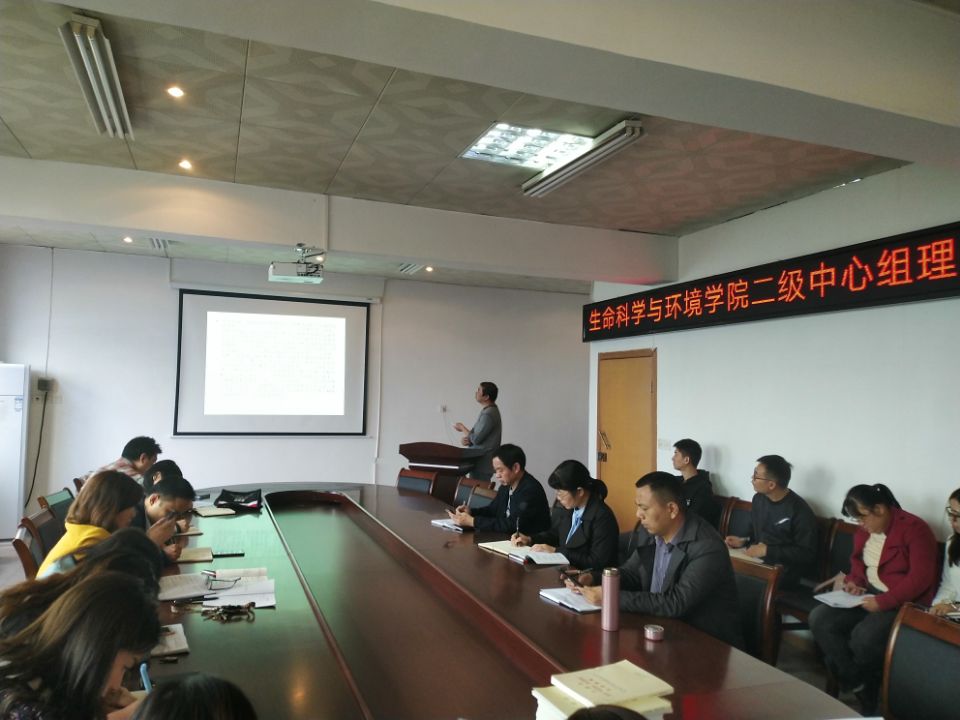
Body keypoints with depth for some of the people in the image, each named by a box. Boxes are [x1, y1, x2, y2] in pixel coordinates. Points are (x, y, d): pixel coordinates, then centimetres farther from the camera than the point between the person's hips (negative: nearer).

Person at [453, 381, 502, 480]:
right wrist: (466, 440, -4)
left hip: (482, 464, -10)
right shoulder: (488, 411, 11)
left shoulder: (488, 414, -20)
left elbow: (476, 439, -19)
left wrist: (462, 428, -2)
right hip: (481, 461, 10)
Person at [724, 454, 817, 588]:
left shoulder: (800, 511, -13)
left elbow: (807, 554, -14)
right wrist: (744, 541, 4)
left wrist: (767, 551, -17)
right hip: (757, 560, 7)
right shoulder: (758, 498, 9)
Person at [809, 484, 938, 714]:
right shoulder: (864, 530, 8)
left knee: (863, 637, -31)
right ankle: (859, 687, -5)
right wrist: (854, 581, 2)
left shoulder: (914, 529, -15)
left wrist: (883, 602, -26)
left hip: (903, 603, -8)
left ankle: (870, 689, 1)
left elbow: (921, 578, -21)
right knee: (819, 619, -14)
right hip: (868, 594, 8)